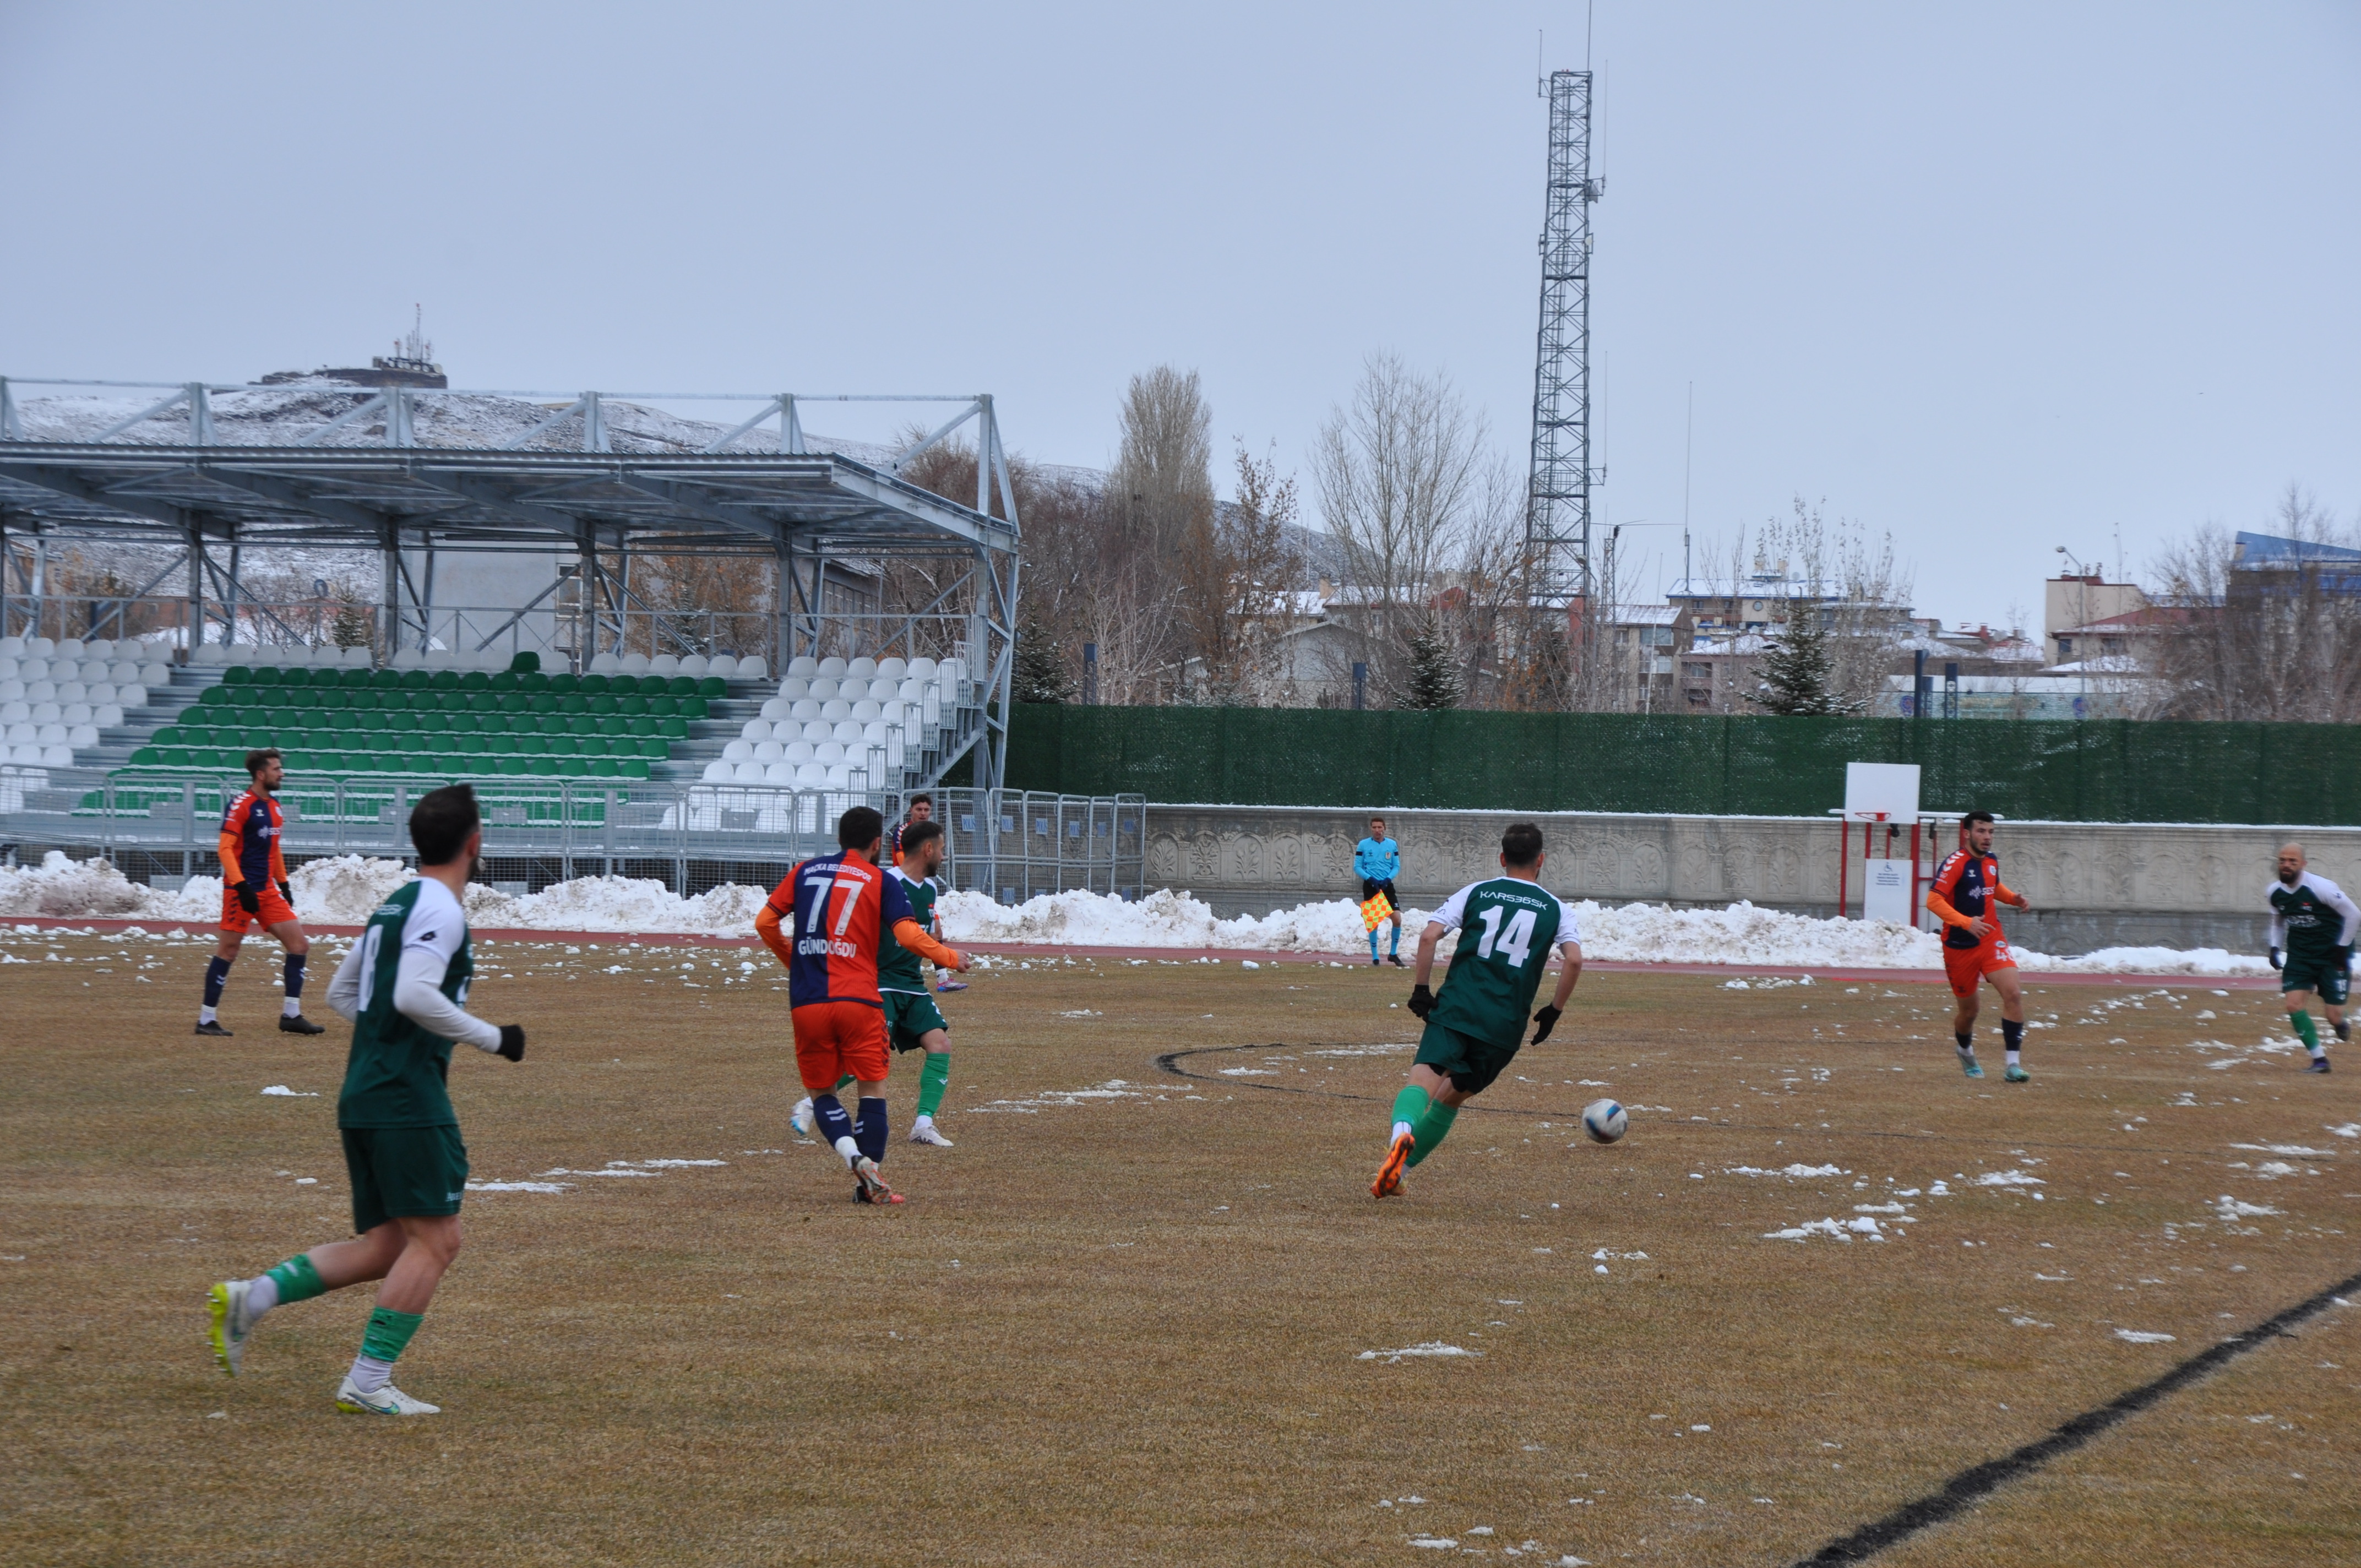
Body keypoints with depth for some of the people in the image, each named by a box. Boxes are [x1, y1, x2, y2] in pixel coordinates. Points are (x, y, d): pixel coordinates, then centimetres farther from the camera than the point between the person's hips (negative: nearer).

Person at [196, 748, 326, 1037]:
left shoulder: (274, 807, 14)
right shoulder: (241, 806, -11)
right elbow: (225, 848, -16)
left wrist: (284, 884, 22)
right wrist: (240, 885, -23)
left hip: (268, 891, 8)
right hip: (243, 891, -8)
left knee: (299, 945, 2)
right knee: (228, 950, -4)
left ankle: (291, 1015, 7)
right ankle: (207, 1020, 4)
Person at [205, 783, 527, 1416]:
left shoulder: (396, 903, 19)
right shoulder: (440, 909, -10)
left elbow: (341, 992, 25)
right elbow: (414, 995, -24)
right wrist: (492, 1038, -16)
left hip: (363, 1096, 9)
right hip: (409, 1098, -9)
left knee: (385, 1247, 11)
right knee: (434, 1240, -5)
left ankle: (249, 1297, 2)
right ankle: (369, 1382, -7)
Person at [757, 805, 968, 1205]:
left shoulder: (805, 871, 12)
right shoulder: (882, 882, 4)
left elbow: (765, 923, 10)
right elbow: (909, 936, -7)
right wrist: (950, 958, 9)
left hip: (807, 1002, 2)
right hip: (858, 999, -2)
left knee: (820, 1090, 12)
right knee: (873, 1088, 8)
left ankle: (854, 1156, -12)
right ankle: (869, 1182, 2)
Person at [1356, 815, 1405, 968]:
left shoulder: (1392, 845, 4)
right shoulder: (1363, 845, -1)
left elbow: (1397, 866, 7)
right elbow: (1357, 867, 0)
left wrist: (1388, 878, -12)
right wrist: (1369, 878, -17)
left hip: (1387, 885, 2)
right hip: (1370, 886, -2)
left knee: (1397, 919, -9)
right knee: (1373, 923, -2)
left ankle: (1393, 954, 8)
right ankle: (1375, 958, 8)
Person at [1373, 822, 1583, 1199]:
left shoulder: (1476, 893, 11)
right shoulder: (1555, 909, 11)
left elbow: (1429, 936, -1)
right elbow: (1574, 959, -4)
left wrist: (1421, 990, 6)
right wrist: (1554, 1012, 7)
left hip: (1455, 1009, -1)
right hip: (1506, 1025, 1)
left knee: (1423, 1080, -15)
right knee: (1452, 1096, 17)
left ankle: (1403, 1130, -48)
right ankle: (1399, 1168, 13)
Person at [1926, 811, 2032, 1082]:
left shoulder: (1992, 860, 6)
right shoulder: (1955, 863, -15)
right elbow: (1934, 901, -24)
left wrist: (2013, 898, 7)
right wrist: (1966, 922, -34)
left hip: (1991, 940, 4)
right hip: (1960, 946, -4)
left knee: (2013, 993, -18)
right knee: (1969, 1010, 9)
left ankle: (2014, 1064, -17)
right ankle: (1966, 1052, 43)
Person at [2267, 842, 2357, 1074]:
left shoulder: (2320, 887, -22)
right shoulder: (2275, 892, -3)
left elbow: (2354, 915, -14)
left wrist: (2342, 947, -12)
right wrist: (2275, 947, 2)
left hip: (2332, 957, -5)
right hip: (2299, 955, 5)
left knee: (2335, 1017, -6)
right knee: (2294, 1004, -13)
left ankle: (2341, 1024, 34)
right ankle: (2320, 1059, -1)